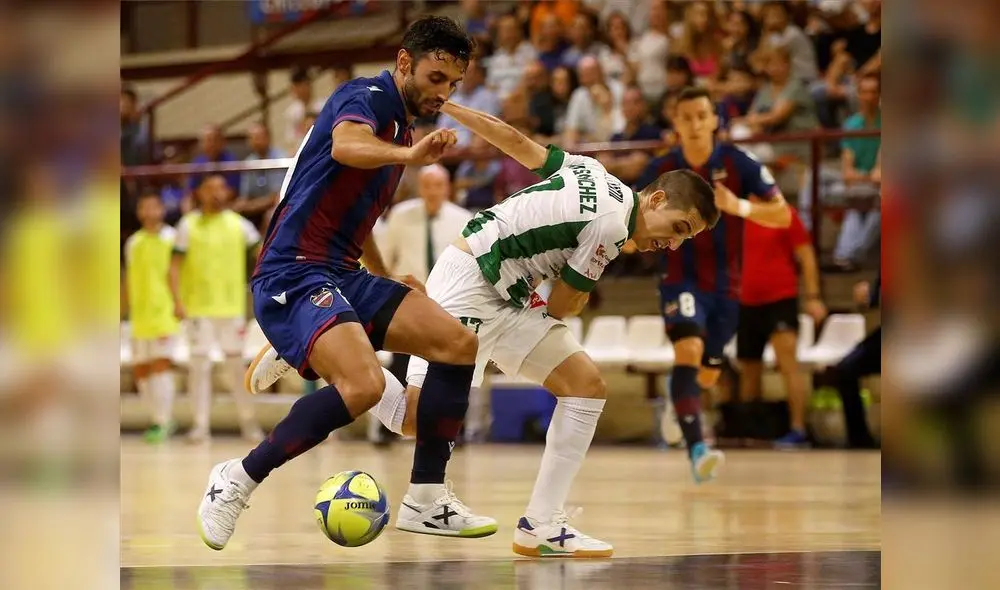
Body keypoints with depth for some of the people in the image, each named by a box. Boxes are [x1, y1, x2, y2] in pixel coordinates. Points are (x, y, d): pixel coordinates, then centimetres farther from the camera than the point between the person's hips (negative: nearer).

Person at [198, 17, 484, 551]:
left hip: (343, 273, 10)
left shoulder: (400, 130, 19)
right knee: (364, 385, -29)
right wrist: (408, 154, -54)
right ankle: (239, 479, -13)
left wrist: (388, 280, 43)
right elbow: (347, 145, -35)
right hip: (293, 274, -10)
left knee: (459, 343, -1)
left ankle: (427, 496, 6)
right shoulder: (366, 96, -9)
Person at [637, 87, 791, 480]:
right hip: (681, 280, -2)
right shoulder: (660, 171, -7)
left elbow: (782, 215, -9)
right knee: (688, 350, -29)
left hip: (726, 285, 2)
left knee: (708, 375, 15)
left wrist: (739, 206, -26)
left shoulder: (737, 163, -9)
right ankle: (696, 448, -38)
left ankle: (679, 403, 51)